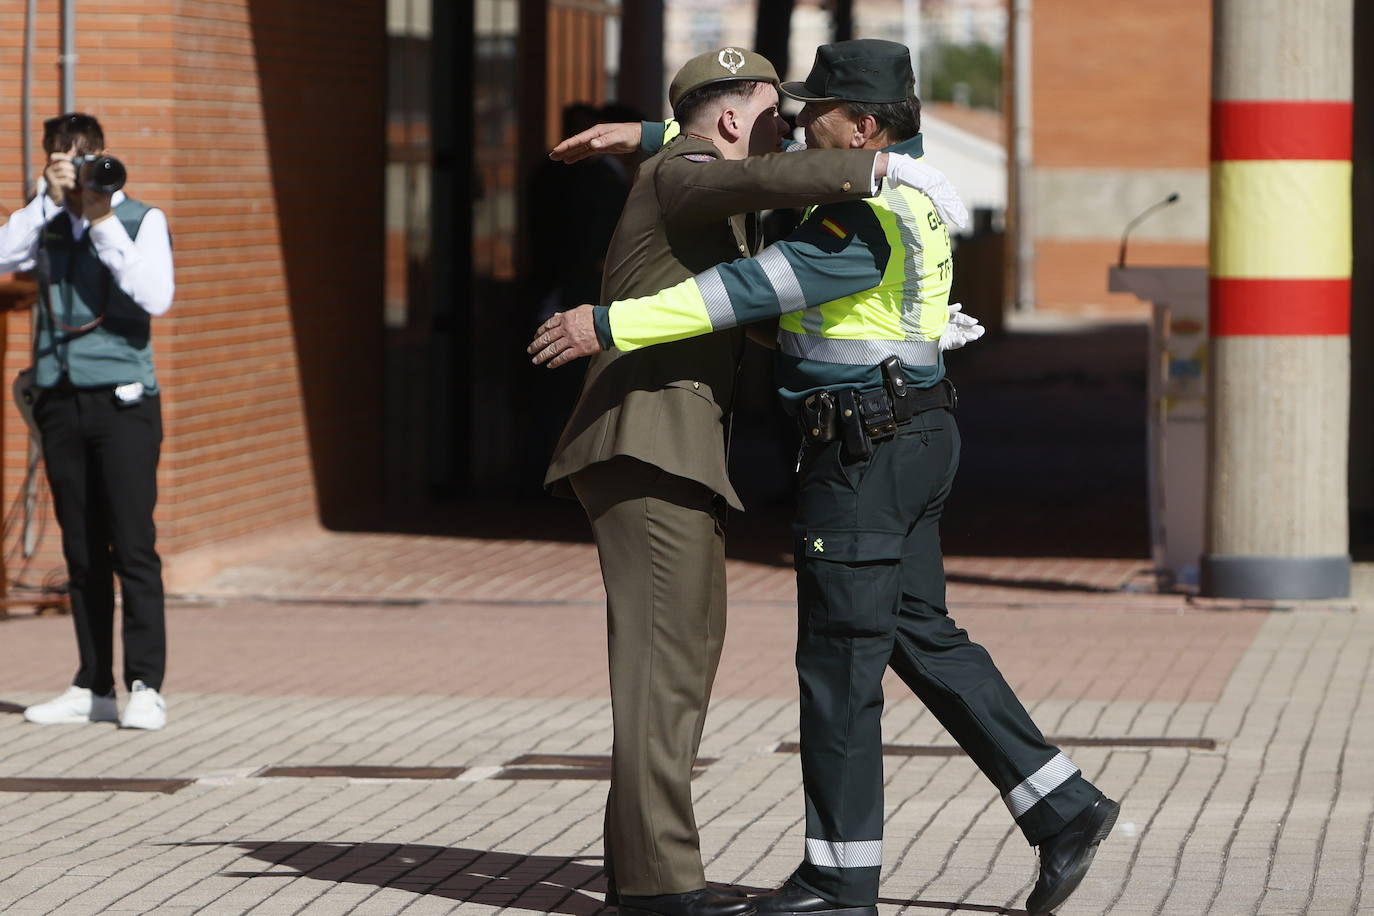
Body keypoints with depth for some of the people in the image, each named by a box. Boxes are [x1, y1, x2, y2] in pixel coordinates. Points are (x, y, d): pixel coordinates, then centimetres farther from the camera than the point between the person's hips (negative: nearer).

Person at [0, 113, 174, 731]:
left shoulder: (141, 221, 2)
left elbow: (156, 297, -14)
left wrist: (104, 224, -14)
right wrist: (50, 200, -9)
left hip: (122, 400, -4)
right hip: (60, 401, 4)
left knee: (132, 546, -8)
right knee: (82, 551, 6)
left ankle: (144, 687, -7)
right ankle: (93, 687, 10)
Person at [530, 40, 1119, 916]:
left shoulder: (869, 219, -20)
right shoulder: (893, 176, 11)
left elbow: (752, 290, -26)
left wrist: (612, 325, -25)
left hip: (866, 449, -10)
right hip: (910, 439, 10)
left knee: (839, 655, -3)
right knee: (920, 636, 14)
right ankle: (1064, 806, 11)